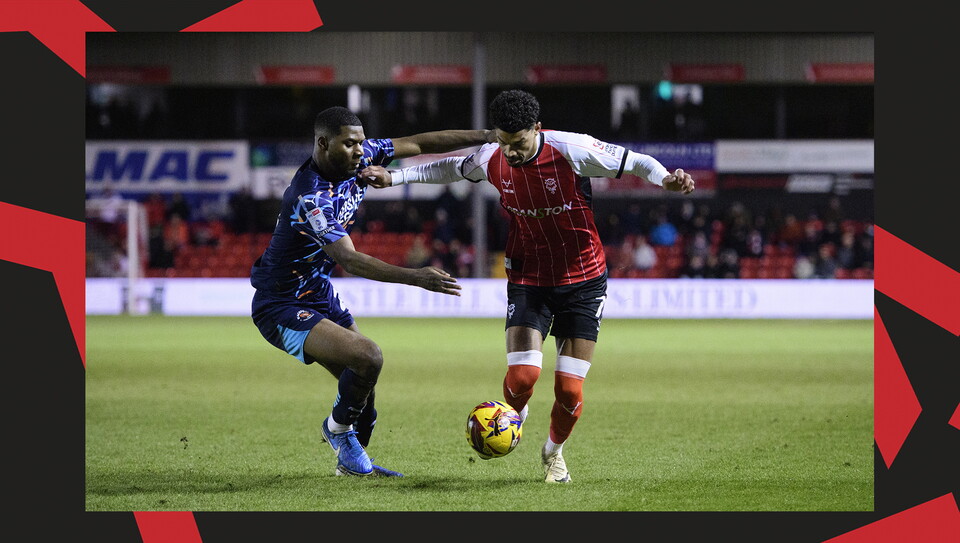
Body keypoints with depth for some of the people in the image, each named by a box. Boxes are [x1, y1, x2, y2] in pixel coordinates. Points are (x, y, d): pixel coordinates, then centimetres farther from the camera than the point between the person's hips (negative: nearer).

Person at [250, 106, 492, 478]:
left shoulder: (357, 158, -5)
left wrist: (487, 136, 0)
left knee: (362, 383, 14)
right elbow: (349, 260, -37)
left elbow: (417, 144, 4)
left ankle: (351, 460, 35)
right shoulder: (311, 198, -30)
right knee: (367, 357, -25)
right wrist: (414, 277, -45)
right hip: (282, 308, -9)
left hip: (319, 295, 9)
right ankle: (338, 428, 1)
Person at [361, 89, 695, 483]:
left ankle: (553, 452, 26)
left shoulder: (572, 151, -20)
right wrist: (393, 177, 15)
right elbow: (452, 169, 14)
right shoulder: (492, 159, -8)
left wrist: (665, 179, -32)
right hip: (528, 281, 2)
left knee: (569, 391, -5)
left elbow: (634, 162, -12)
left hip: (583, 280, -2)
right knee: (522, 376, -18)